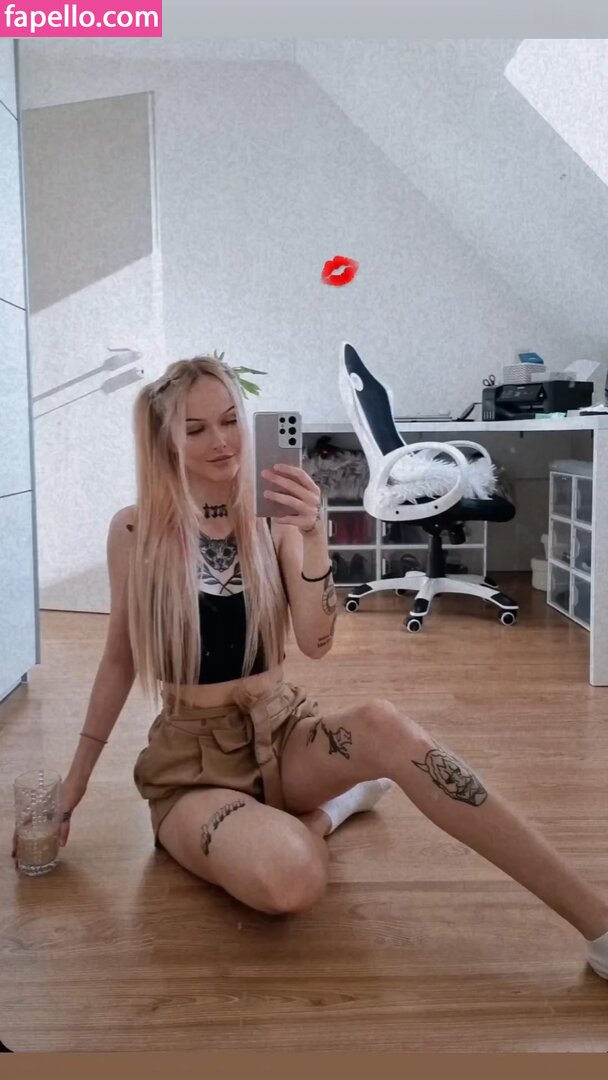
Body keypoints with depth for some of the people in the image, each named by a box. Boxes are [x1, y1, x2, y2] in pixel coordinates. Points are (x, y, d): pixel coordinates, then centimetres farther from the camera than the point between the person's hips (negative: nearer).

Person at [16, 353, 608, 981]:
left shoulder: (273, 524, -2)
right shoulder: (136, 530, -7)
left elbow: (316, 646, -11)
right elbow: (120, 659, 3)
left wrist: (313, 539, -25)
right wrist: (76, 777, 6)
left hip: (283, 730, 2)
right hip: (192, 755, -2)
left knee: (381, 723, -34)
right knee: (291, 881, -35)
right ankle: (327, 810, 3)